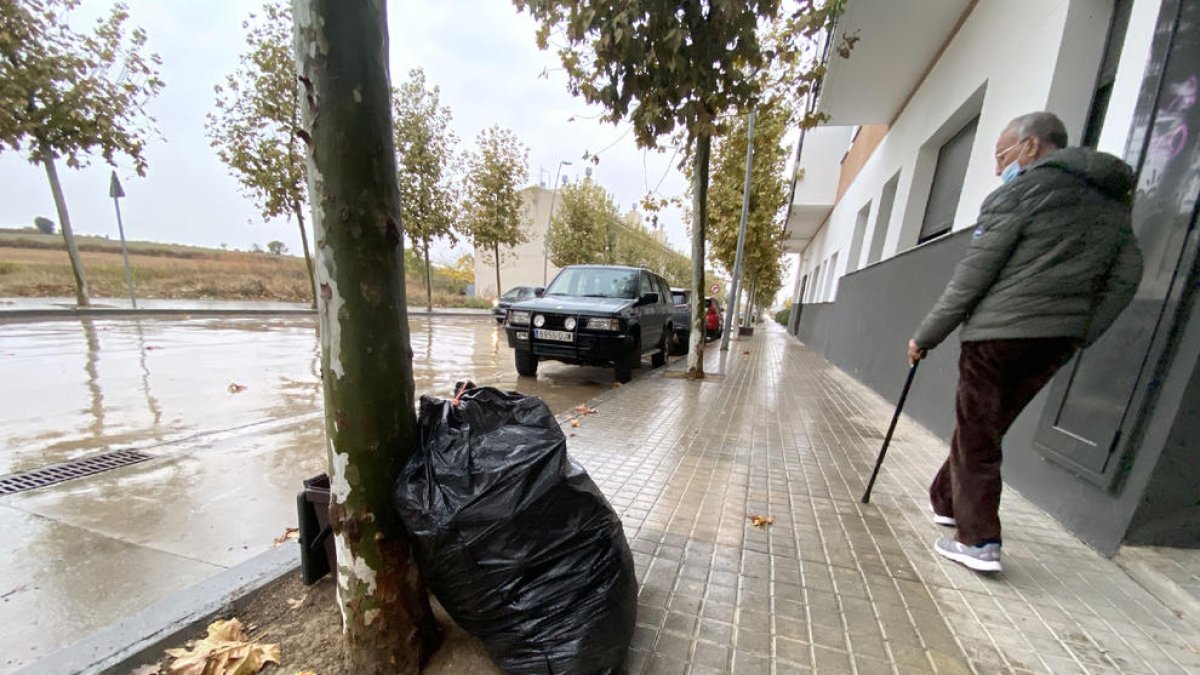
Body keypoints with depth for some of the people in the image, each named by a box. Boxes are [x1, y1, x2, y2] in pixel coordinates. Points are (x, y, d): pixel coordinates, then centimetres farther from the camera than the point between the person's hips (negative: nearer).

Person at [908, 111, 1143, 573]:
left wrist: (926, 336, -8)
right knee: (984, 430, 17)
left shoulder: (1022, 189, -5)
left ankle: (979, 542, 4)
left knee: (976, 437, 1)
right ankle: (945, 502, 31)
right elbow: (1126, 278, 14)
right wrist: (1078, 336, 16)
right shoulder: (1114, 201, 17)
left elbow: (972, 275, -12)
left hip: (1000, 333, -7)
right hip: (1057, 340, 7)